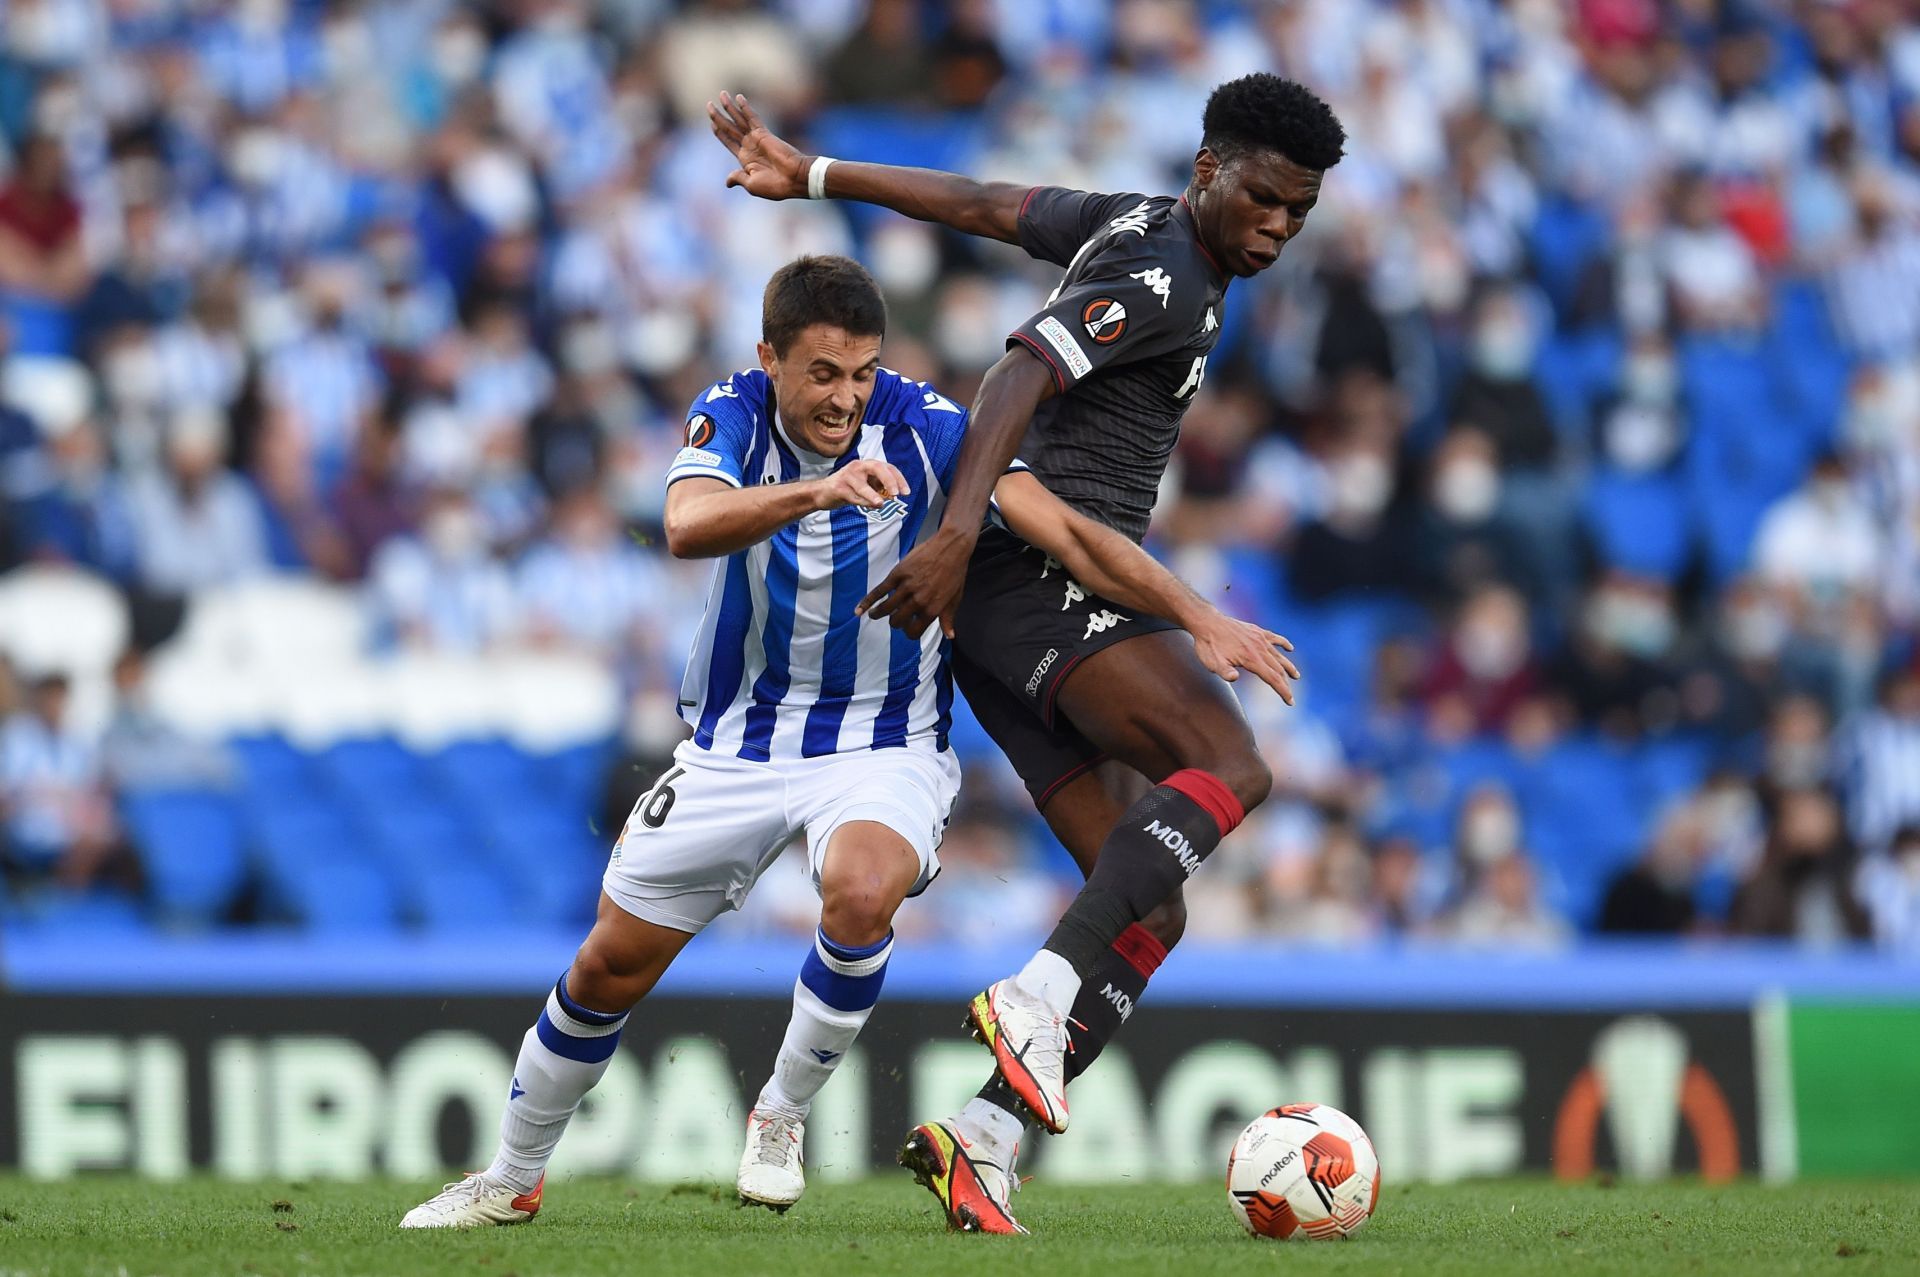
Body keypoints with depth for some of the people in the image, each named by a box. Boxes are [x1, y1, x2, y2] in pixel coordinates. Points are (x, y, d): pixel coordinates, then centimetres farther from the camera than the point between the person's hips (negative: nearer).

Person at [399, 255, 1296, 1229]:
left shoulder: (922, 426, -16)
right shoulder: (732, 415, -14)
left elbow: (1066, 534, -20)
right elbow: (688, 526, -35)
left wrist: (1198, 617, -30)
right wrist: (819, 491, -52)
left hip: (883, 746, -2)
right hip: (738, 740, 2)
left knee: (861, 891, -34)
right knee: (610, 966, 5)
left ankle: (780, 1119, -9)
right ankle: (512, 1179, 28)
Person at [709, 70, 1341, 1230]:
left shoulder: (1135, 224, 19)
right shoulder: (1162, 281, -11)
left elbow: (982, 204, 27)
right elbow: (1021, 377, -23)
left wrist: (812, 177, 35)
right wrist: (958, 536, -34)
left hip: (1002, 611, 10)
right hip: (1049, 574, -10)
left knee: (1149, 911, 1)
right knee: (1232, 767, -29)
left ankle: (983, 1143, -10)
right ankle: (1036, 1003, -38)